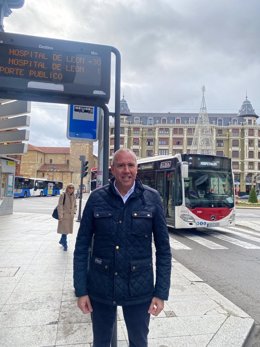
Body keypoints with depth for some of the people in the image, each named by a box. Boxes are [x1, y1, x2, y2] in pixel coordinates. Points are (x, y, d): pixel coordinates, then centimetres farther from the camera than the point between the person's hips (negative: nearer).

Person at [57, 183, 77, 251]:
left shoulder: (73, 196, 6)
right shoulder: (63, 195, -11)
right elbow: (60, 206, -12)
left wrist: (74, 212, 6)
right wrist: (60, 216, -15)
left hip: (70, 216, 6)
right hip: (64, 216, -6)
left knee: (67, 229, 14)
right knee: (64, 230, -3)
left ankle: (61, 241, 35)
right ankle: (65, 244, 9)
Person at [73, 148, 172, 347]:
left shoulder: (152, 198, -7)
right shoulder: (97, 198, -7)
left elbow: (163, 249, -3)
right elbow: (82, 246, -2)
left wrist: (161, 292, -5)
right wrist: (81, 290, -4)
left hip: (139, 289, 0)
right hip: (100, 287, 1)